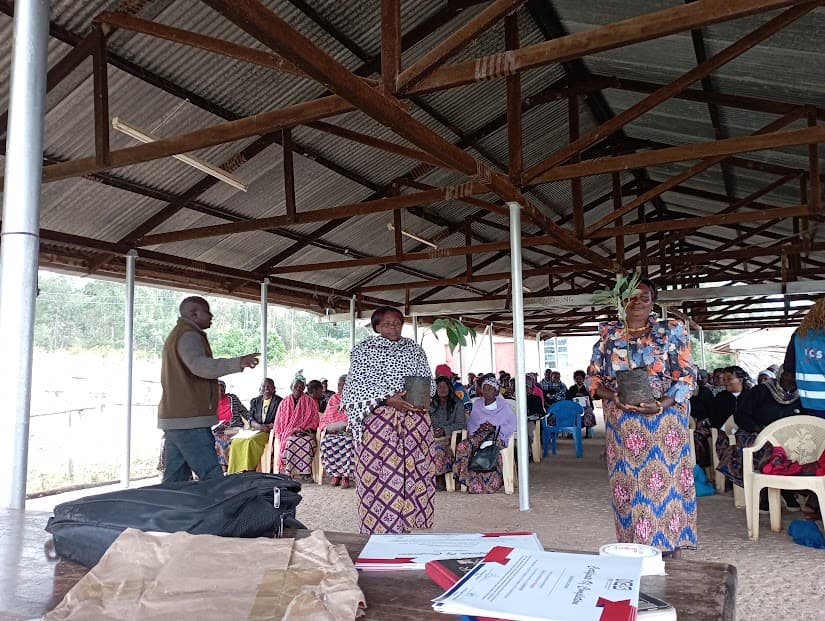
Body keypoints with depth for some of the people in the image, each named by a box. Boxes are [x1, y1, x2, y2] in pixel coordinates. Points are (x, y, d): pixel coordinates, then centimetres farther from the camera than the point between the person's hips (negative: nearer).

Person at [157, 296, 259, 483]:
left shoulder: (177, 334, 24)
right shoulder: (189, 335, -10)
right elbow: (200, 365, -28)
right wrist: (238, 363, -36)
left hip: (173, 419, 10)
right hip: (190, 421, -10)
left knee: (174, 480, 10)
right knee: (212, 478, -11)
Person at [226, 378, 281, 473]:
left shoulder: (279, 401, 2)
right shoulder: (255, 401, 18)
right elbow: (249, 418, 10)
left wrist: (267, 427, -17)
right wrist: (258, 426, -11)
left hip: (270, 432, -5)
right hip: (255, 431, 5)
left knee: (250, 441, -31)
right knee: (236, 442, -19)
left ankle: (249, 470, -27)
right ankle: (236, 471, -16)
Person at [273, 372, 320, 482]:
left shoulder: (309, 401, 12)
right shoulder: (285, 403, 15)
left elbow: (314, 420, 8)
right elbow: (279, 423, 13)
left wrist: (305, 429, -9)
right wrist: (292, 431, -4)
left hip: (305, 432, -1)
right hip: (288, 433, 1)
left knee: (307, 442, -34)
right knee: (290, 441, -34)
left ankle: (306, 473, -33)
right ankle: (288, 473, -32)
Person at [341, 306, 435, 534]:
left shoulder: (414, 349, 15)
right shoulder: (363, 349, 2)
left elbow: (428, 378, 15)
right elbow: (356, 386, -5)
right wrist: (388, 399, -17)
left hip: (415, 421, 4)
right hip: (378, 421, -4)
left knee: (412, 473, 5)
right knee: (379, 473, -5)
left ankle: (406, 524, 15)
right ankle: (380, 528, 3)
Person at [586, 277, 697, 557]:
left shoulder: (671, 331, 3)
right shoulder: (608, 335, 9)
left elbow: (687, 375, -2)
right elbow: (593, 377, 9)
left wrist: (661, 405, -18)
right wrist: (614, 397, -11)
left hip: (664, 420, -2)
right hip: (621, 423, 2)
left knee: (665, 479, -2)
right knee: (627, 484, 4)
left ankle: (671, 548, 9)